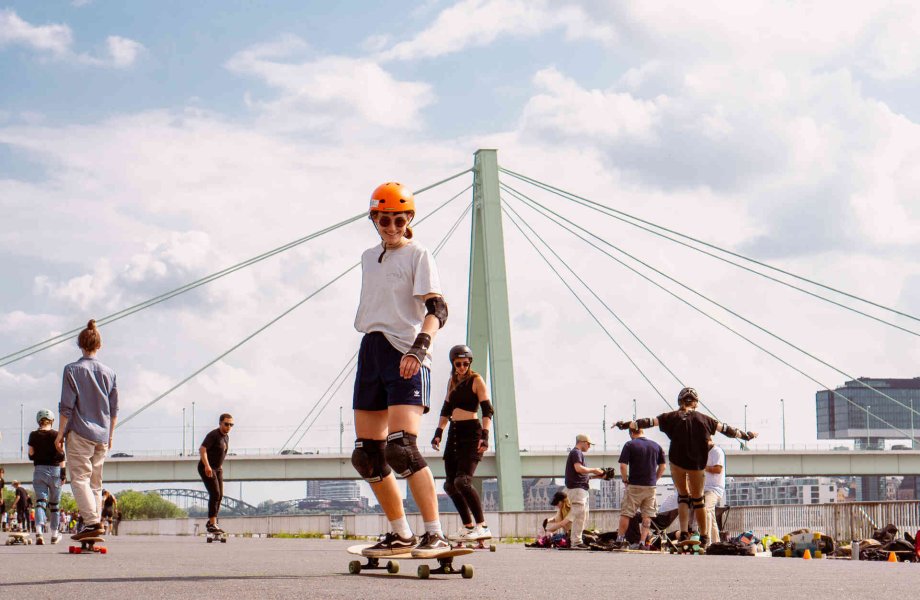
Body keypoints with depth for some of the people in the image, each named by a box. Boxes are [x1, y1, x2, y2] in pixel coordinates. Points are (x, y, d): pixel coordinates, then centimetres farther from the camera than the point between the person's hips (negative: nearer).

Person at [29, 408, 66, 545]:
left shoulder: (33, 435, 0)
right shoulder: (57, 435, -3)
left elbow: (31, 455, 2)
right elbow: (61, 457, -5)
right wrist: (63, 474, -2)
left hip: (39, 471, 0)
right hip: (55, 470, 0)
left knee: (40, 502, -5)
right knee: (54, 503, 12)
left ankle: (39, 532, -27)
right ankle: (54, 535, 20)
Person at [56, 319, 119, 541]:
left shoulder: (72, 370, -5)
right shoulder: (109, 372, 8)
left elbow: (67, 406, -7)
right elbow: (114, 409, 12)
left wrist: (61, 433, 0)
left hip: (80, 433, -5)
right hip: (102, 435, 5)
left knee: (79, 478, -7)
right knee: (96, 482, 11)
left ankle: (91, 522, -21)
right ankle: (95, 521, 9)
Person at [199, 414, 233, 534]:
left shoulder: (226, 437, 8)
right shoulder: (213, 435, -19)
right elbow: (202, 449, -29)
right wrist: (207, 466, -38)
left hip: (217, 469, 9)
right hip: (206, 468, -9)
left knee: (220, 495, 7)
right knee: (215, 494, -17)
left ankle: (211, 522, 18)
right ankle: (212, 524, -18)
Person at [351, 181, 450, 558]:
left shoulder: (418, 256, -3)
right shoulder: (368, 258, 18)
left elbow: (437, 309, -14)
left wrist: (419, 347, -29)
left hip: (406, 357, -7)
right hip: (370, 353, 8)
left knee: (402, 447, -21)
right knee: (367, 454, 7)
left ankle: (435, 534, -17)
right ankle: (399, 534, 19)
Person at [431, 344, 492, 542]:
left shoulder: (476, 380, -3)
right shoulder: (453, 381, 16)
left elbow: (487, 410, -9)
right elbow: (446, 410, 22)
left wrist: (484, 435, -20)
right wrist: (438, 433, 12)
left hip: (471, 433, -7)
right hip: (454, 434, 7)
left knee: (462, 481, -22)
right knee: (450, 485, 5)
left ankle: (482, 527, -19)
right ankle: (468, 526, 15)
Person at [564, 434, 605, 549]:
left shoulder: (578, 453, 24)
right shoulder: (576, 453, -8)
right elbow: (578, 468, -24)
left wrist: (596, 475, 15)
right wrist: (594, 470, -13)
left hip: (582, 489, 11)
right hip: (576, 488, -11)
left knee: (584, 517, 14)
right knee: (579, 516, -12)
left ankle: (577, 540, 17)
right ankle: (576, 542, -11)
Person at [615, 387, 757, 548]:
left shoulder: (672, 417, -3)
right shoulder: (703, 419, -1)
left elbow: (649, 422, -4)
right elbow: (725, 429, 7)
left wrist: (626, 425, 2)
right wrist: (746, 435, 19)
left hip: (677, 462, 0)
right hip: (697, 464, 0)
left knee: (683, 495, 16)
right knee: (698, 499, 14)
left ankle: (684, 533, 3)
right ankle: (704, 537, 16)